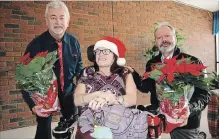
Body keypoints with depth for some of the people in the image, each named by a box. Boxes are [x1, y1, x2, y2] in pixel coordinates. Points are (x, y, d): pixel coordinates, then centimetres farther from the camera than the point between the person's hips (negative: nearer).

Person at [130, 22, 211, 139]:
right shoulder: (151, 63, 2)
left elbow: (204, 94, -14)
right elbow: (146, 87, 6)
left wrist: (189, 109, -31)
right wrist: (133, 74, -8)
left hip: (185, 122, -4)